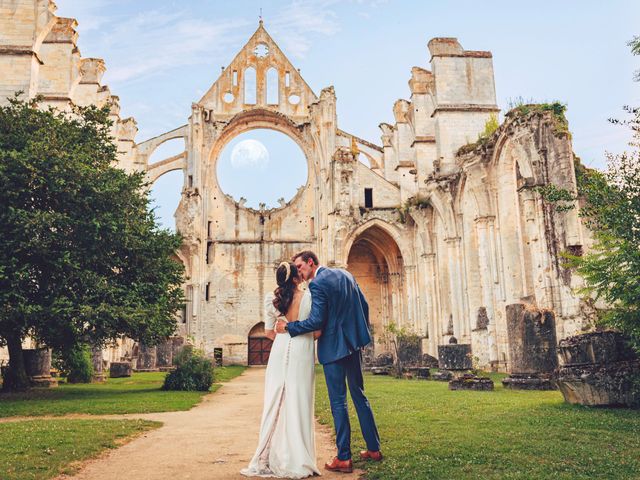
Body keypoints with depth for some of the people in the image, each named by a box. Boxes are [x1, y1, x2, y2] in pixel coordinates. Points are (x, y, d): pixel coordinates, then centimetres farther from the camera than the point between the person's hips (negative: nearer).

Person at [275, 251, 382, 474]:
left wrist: (288, 327, -11)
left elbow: (317, 321, -21)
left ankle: (343, 459, 4)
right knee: (359, 395, 17)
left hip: (333, 346, -8)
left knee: (338, 402, -1)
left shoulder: (317, 284, -14)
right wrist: (361, 332, 23)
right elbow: (364, 305, 13)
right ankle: (373, 449, 24)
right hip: (353, 342, 8)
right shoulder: (345, 274, 10)